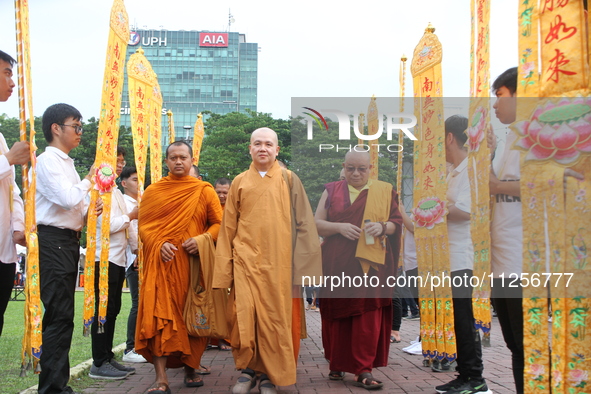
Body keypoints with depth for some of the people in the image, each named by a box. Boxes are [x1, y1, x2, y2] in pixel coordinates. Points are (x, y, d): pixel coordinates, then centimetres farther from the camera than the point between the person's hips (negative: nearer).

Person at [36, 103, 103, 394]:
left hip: (69, 241, 9)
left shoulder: (65, 163, 19)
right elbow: (67, 198, -21)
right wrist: (89, 180, -5)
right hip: (53, 241, -9)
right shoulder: (48, 161, -9)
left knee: (60, 316, 12)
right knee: (60, 317, -10)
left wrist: (90, 210, 3)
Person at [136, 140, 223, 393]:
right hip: (162, 264, 0)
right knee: (160, 316, -10)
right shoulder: (153, 191, 9)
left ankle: (191, 368, 23)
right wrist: (159, 244, -12)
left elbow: (219, 223, 3)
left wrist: (202, 239, -15)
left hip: (193, 263, 0)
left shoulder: (204, 190, 6)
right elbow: (143, 226, 5)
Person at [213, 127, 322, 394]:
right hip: (246, 260, 1)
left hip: (278, 262, -1)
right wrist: (225, 267, 4)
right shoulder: (240, 182, 10)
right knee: (244, 316, -5)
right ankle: (247, 369, 13)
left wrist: (299, 265, -3)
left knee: (275, 319, 0)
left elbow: (302, 223, 4)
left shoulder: (289, 180, 6)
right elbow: (228, 227, 10)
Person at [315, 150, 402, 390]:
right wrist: (339, 227, -12)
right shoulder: (332, 191, 10)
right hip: (336, 263, 1)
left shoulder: (384, 191, 10)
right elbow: (316, 224, 6)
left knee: (368, 314, -8)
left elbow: (396, 222, 9)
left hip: (371, 263, -1)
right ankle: (337, 364, 20)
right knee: (337, 314, 5)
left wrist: (383, 227, -13)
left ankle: (364, 370, -2)